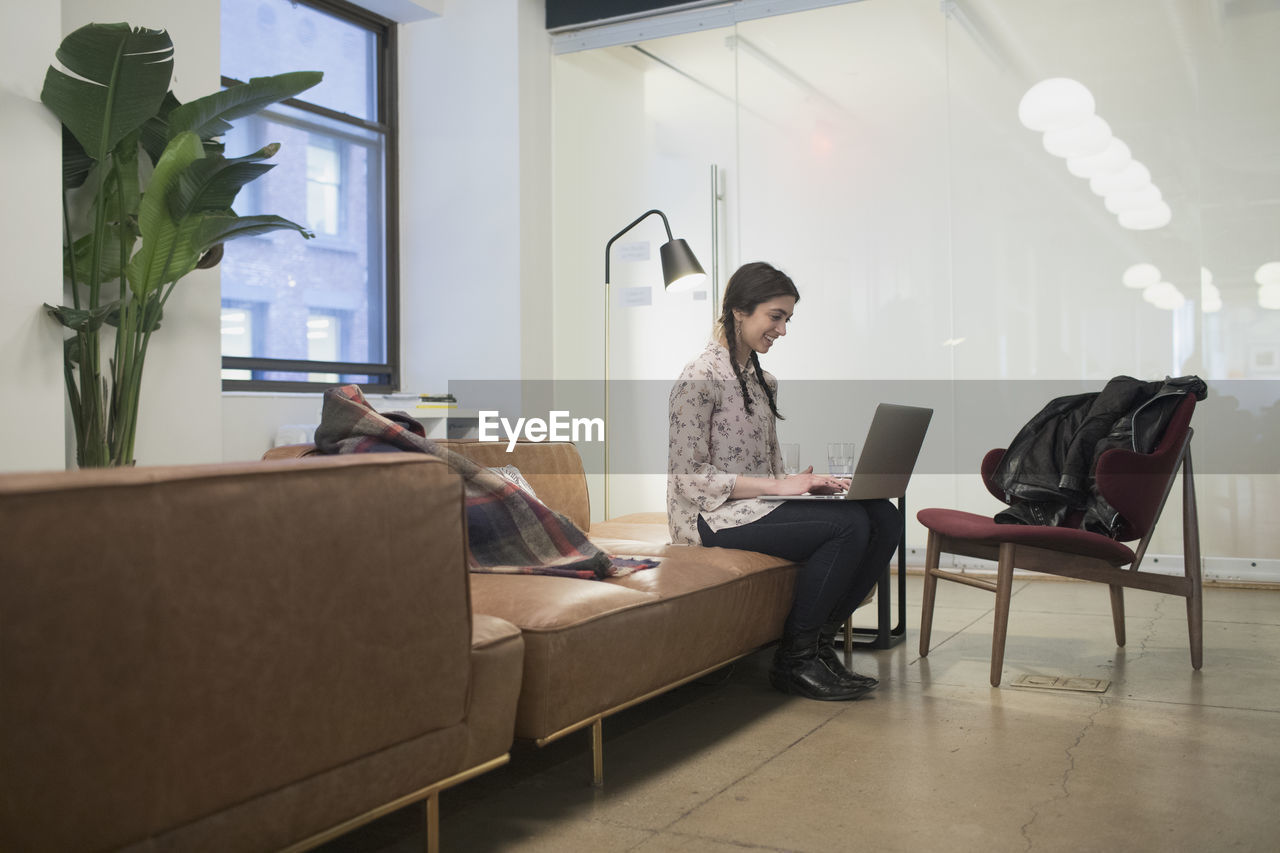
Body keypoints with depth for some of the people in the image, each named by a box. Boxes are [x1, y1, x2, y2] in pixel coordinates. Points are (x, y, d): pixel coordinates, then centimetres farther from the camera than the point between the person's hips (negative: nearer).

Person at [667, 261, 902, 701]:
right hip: (711, 516, -8)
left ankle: (818, 641, -2)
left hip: (756, 503, 8)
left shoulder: (763, 381, 16)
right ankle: (793, 660, -11)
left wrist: (800, 480, -4)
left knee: (884, 517, -12)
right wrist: (778, 485, -20)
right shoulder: (700, 377, -11)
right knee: (849, 524, -25)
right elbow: (689, 479, -17)